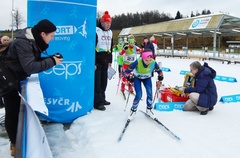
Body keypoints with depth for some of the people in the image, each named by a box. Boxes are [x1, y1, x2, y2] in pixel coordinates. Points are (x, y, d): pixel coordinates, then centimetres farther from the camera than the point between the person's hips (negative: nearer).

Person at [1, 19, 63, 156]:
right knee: (13, 112, -2)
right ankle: (15, 145, 13)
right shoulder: (23, 43, -29)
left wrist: (51, 58, -12)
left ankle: (18, 140, 27)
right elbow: (30, 67, -35)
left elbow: (36, 60, 4)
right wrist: (52, 61, -28)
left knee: (20, 110, 13)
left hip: (18, 79, 9)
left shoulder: (33, 41, -1)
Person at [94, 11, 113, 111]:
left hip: (105, 61, 8)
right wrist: (93, 62, -18)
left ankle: (102, 98, 26)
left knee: (104, 81, 14)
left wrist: (110, 60, 17)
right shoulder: (96, 31, -12)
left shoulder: (110, 32, 13)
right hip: (97, 61, -7)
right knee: (97, 82, -4)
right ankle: (98, 102, 1)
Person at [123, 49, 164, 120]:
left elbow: (159, 71, -8)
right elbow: (126, 72, -30)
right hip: (137, 78, -3)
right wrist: (131, 80, -37)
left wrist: (160, 80, -14)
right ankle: (133, 110, 11)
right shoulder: (137, 62, -37)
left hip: (147, 78, 3)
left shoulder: (153, 63, -29)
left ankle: (149, 109, 13)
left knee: (150, 93, -12)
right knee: (139, 95, -14)